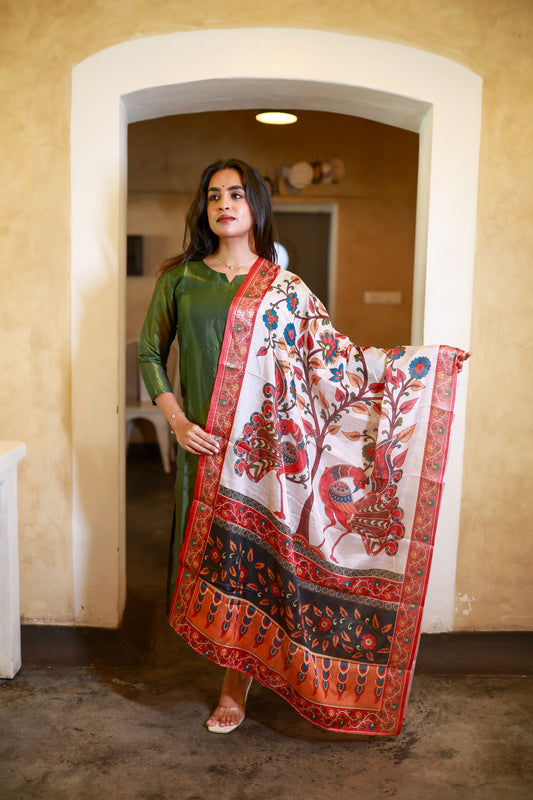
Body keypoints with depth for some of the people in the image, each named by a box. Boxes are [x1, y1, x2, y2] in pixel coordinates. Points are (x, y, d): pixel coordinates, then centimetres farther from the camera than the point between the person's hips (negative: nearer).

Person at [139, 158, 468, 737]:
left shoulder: (282, 289, 3)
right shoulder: (180, 278, 7)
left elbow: (334, 354, 1)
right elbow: (150, 353, 9)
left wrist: (427, 362, -4)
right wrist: (177, 421, -4)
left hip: (265, 444, -1)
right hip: (204, 443, 2)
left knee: (249, 550, 2)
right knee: (213, 550, 5)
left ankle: (235, 686, 19)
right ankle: (241, 664, 27)